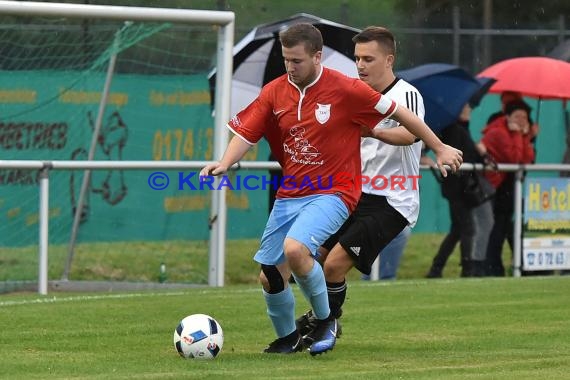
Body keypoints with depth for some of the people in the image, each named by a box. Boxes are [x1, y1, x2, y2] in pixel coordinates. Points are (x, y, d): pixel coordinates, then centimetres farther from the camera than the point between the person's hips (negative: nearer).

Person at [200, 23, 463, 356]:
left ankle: (325, 319, -6)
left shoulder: (345, 90, -11)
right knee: (270, 277, 2)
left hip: (332, 193, -5)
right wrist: (225, 163, -20)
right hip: (289, 195, 5)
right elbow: (246, 134, 1)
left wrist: (440, 148, 5)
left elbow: (399, 113, -1)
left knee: (294, 249, -31)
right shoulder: (274, 92, 1)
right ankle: (287, 338, 31)